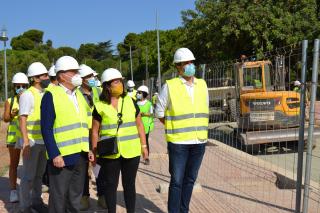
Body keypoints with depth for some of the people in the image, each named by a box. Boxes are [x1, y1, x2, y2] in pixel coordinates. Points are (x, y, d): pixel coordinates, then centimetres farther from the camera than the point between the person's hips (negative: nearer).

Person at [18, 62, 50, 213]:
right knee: (28, 176, 2)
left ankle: (36, 201, 27)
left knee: (39, 174, 15)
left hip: (44, 142, 7)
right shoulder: (28, 95, -11)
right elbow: (22, 119, -16)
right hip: (31, 142, -7)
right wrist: (26, 141, -21)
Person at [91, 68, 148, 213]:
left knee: (129, 184, 12)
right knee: (111, 184, 10)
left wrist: (144, 145, 6)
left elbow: (139, 125, 8)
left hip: (131, 152, 2)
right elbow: (95, 131, 2)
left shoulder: (130, 101, 3)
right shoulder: (99, 106, -2)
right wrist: (94, 153, 1)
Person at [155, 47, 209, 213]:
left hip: (199, 142, 5)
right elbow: (159, 112, 1)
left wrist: (199, 129, 11)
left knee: (190, 180, 14)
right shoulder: (170, 86, -6)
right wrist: (173, 127, 4)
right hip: (178, 142, -4)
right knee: (177, 181, 1)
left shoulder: (202, 85, 8)